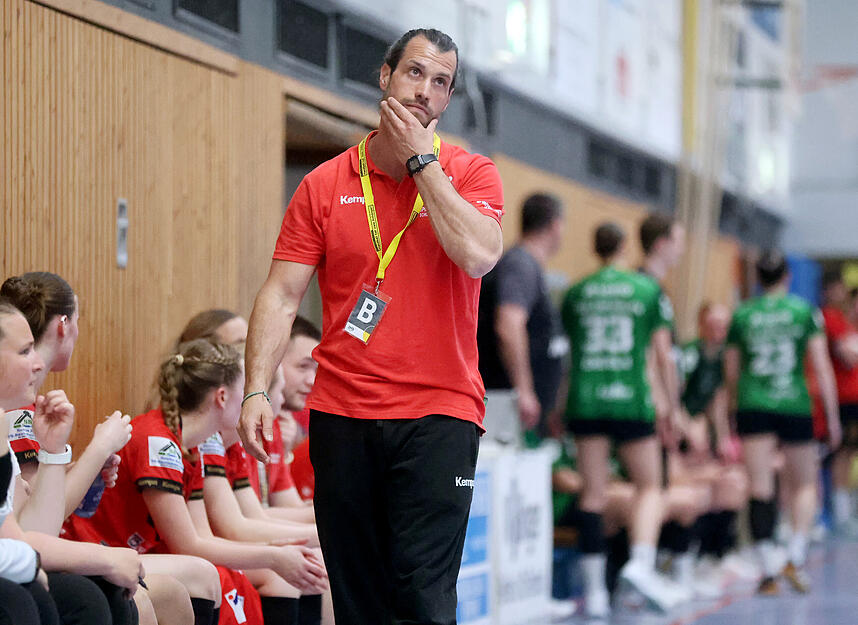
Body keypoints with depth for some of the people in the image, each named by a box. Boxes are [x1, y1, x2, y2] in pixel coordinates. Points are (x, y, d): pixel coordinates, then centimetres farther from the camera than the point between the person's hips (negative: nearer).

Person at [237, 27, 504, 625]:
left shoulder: (470, 174, 5)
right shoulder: (326, 185, 8)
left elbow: (479, 254, -16)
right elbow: (281, 295, 5)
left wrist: (421, 160, -8)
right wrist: (256, 390, -7)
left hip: (439, 415, -2)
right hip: (342, 416, 2)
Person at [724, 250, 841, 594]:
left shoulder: (741, 315, 6)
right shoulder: (805, 311, 2)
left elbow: (731, 372, 12)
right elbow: (822, 367, -1)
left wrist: (735, 410, 26)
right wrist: (832, 415, 4)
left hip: (752, 408, 1)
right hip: (795, 407, -1)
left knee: (761, 490, -1)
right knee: (804, 485, 15)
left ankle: (768, 571, -6)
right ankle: (795, 559, 0)